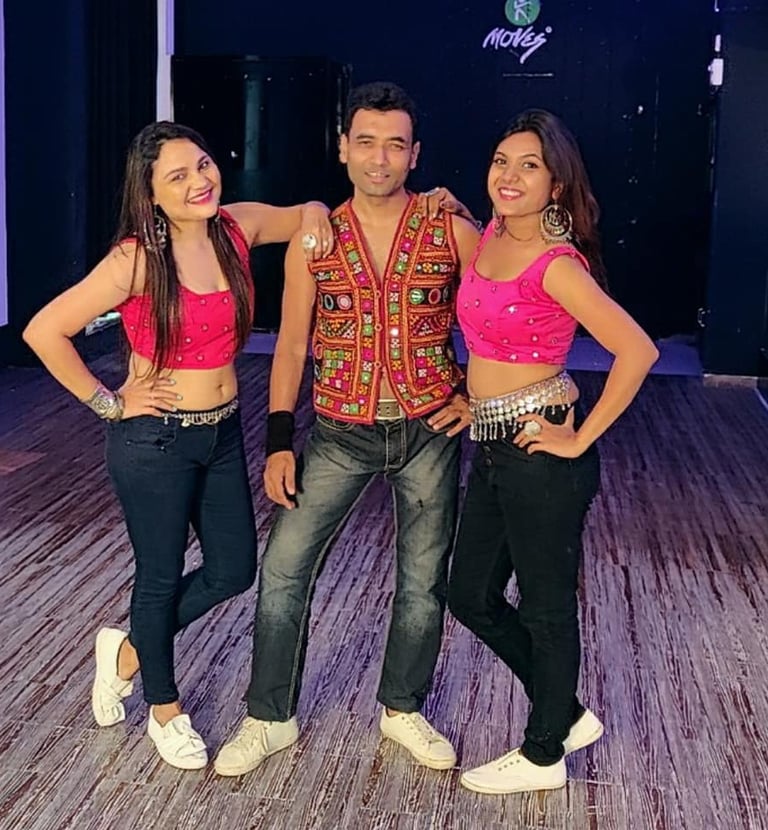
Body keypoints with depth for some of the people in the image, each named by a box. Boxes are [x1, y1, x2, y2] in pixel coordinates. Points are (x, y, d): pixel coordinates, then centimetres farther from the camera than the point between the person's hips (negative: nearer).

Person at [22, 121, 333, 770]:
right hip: (155, 440, -6)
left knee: (233, 571, 14)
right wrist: (106, 402, -12)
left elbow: (307, 215, 16)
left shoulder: (239, 228, -4)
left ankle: (127, 652, 39)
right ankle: (165, 710, 35)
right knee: (161, 577, 11)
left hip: (223, 432, 6)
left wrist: (315, 213, -7)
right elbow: (45, 331, -18)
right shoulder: (137, 260, -20)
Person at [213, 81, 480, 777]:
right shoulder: (314, 240, -1)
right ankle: (270, 718, 18)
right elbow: (291, 345, 3)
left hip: (429, 431, 0)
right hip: (340, 433, 1)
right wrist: (279, 443, -1)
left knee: (425, 580, 9)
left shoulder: (452, 231, -4)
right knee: (284, 568, -1)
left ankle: (402, 709, 32)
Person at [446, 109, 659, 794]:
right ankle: (568, 715, 36)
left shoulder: (557, 265, -18)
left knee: (546, 607, 8)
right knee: (472, 596, 18)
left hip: (539, 451, -9)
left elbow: (637, 350, -23)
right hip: (492, 448, 9)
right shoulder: (490, 238, 6)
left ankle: (543, 756, 29)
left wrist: (582, 439, -17)